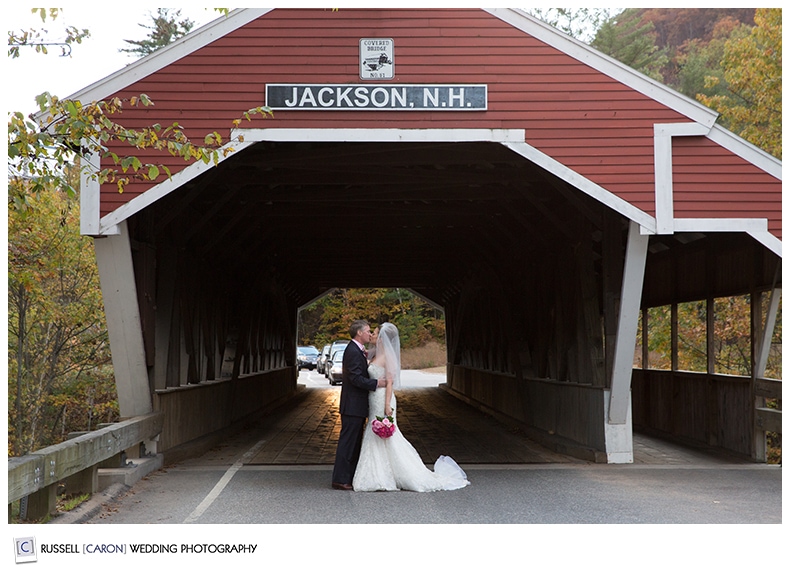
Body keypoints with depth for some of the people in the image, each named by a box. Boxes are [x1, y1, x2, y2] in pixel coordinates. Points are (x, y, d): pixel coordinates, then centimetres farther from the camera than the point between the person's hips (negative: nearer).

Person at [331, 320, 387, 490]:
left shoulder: (357, 350, 16)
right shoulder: (353, 351, -17)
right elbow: (356, 378, -24)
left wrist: (366, 359, 8)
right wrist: (377, 383, -21)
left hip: (357, 406, 11)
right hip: (353, 406, -11)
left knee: (354, 442, 15)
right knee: (347, 442, -6)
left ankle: (351, 476, 22)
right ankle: (340, 479, -2)